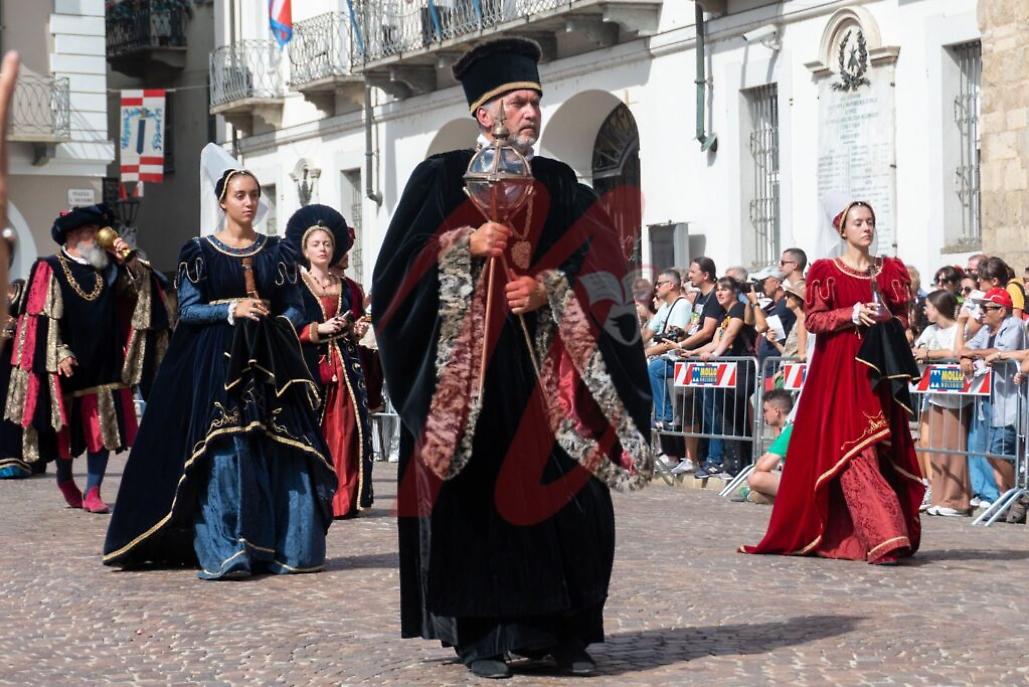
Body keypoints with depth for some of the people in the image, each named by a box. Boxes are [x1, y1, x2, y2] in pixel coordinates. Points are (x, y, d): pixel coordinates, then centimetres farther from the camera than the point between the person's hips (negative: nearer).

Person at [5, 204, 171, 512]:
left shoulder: (108, 268, 9)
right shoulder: (50, 269, -5)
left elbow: (141, 287, 8)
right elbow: (43, 318, -9)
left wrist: (130, 261, -8)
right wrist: (60, 353, -17)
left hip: (104, 365, 4)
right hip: (67, 367, -3)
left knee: (101, 429, -1)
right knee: (65, 429, 8)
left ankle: (92, 492, 5)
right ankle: (65, 481, 31)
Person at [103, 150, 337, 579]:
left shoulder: (276, 252, 14)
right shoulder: (201, 252, 6)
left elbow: (296, 307, 12)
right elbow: (188, 309, -1)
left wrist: (278, 321, -9)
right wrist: (233, 310, -15)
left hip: (271, 364, 3)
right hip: (217, 363, -3)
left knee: (279, 451, -5)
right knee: (223, 451, -13)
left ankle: (285, 547, -1)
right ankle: (224, 554, -16)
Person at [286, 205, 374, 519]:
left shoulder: (343, 287, 18)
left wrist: (355, 331, 4)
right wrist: (320, 329, -15)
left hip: (343, 366, 5)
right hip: (309, 365, -5)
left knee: (344, 432, -2)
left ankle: (344, 499, 2)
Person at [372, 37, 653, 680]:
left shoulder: (561, 186, 13)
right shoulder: (442, 177, 5)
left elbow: (597, 273, 5)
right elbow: (402, 264, -3)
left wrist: (548, 289, -13)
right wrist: (468, 244, -16)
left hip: (544, 370, 3)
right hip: (467, 368, -3)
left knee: (566, 494, -3)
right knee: (476, 496, -4)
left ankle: (566, 632, 5)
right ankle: (480, 634, 2)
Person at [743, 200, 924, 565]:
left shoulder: (890, 270, 13)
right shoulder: (825, 271, 4)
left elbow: (903, 319, 13)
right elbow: (813, 319, -2)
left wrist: (886, 318, -8)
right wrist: (853, 314, -14)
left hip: (877, 370, 3)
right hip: (838, 370, -3)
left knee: (880, 449, -2)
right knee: (854, 452, -13)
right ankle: (884, 538, -19)